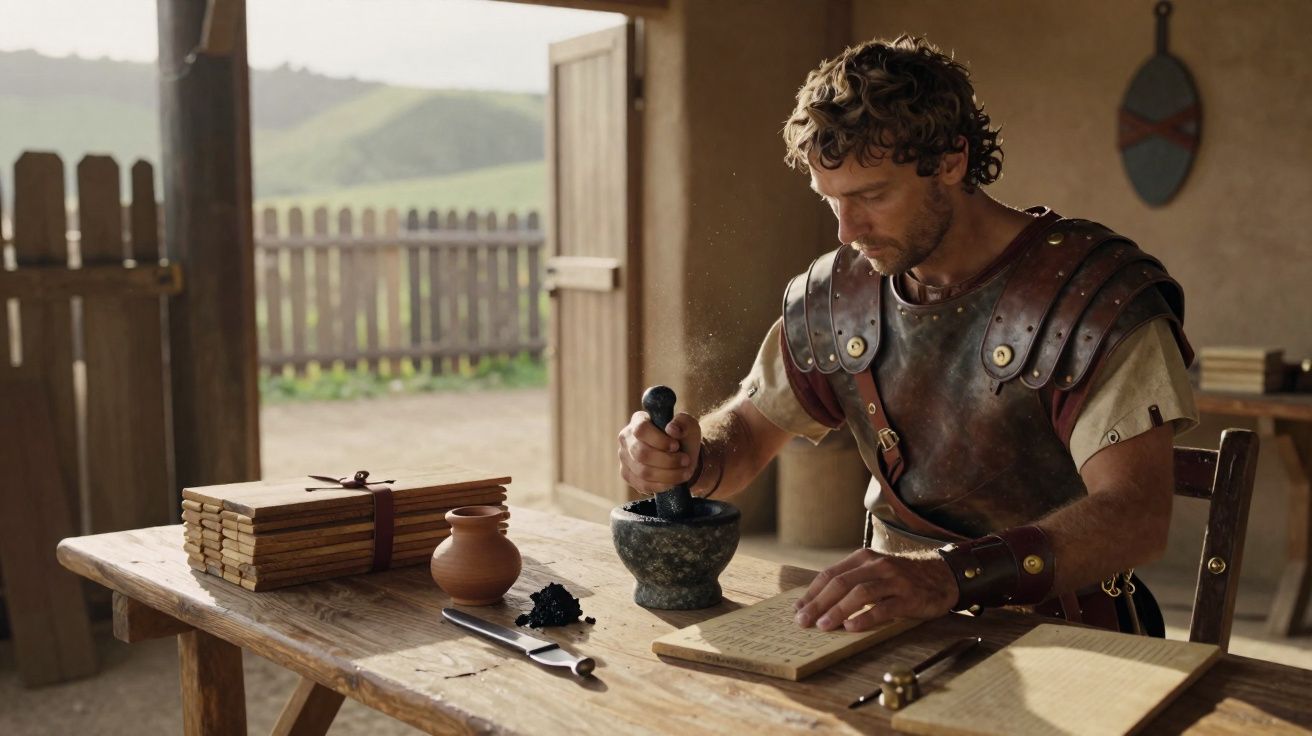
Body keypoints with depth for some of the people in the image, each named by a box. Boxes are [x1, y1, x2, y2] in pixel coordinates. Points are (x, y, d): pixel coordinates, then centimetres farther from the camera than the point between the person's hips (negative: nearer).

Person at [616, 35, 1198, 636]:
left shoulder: (1095, 295, -12)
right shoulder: (836, 296, 6)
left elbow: (1135, 516, -22)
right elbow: (747, 430, 16)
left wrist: (952, 574, -38)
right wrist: (689, 458, -9)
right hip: (899, 621, 5)